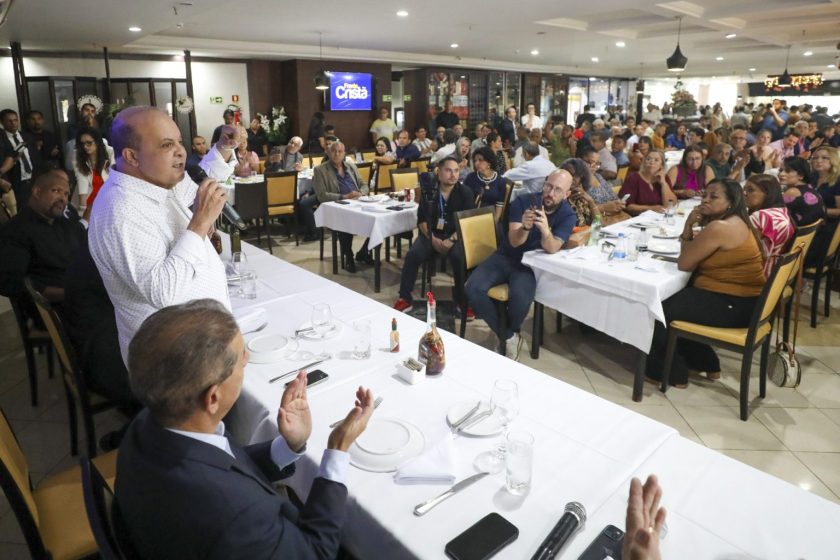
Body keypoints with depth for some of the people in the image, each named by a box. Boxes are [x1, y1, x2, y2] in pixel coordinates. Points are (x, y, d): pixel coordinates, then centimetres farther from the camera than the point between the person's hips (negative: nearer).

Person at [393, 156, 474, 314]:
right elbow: (421, 219, 1)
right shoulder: (429, 190, 1)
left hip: (455, 235, -1)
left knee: (459, 257, -31)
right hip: (431, 233, 2)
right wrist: (432, 238, -15)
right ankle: (405, 299, -10)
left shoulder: (465, 192, -3)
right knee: (412, 255, -23)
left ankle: (463, 300, -11)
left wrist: (451, 240, -21)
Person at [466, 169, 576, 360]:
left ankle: (511, 331, 2)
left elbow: (552, 249, -22)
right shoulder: (523, 201, -11)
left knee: (520, 297, -35)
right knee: (473, 289, -24)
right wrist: (525, 227, -39)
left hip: (531, 264, -1)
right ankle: (508, 336, -7)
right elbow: (514, 241, -17)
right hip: (505, 257, 2)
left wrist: (545, 229, -43)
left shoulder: (567, 216, -10)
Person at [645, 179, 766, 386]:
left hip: (732, 305, -10)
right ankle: (706, 363, 26)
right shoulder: (734, 222, 12)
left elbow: (684, 263, -14)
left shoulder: (719, 227, -21)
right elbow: (692, 257, 14)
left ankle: (672, 373, 13)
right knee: (674, 299, 20)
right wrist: (690, 227, 0)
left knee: (661, 308, -4)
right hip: (740, 301, 10)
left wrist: (689, 226, -3)